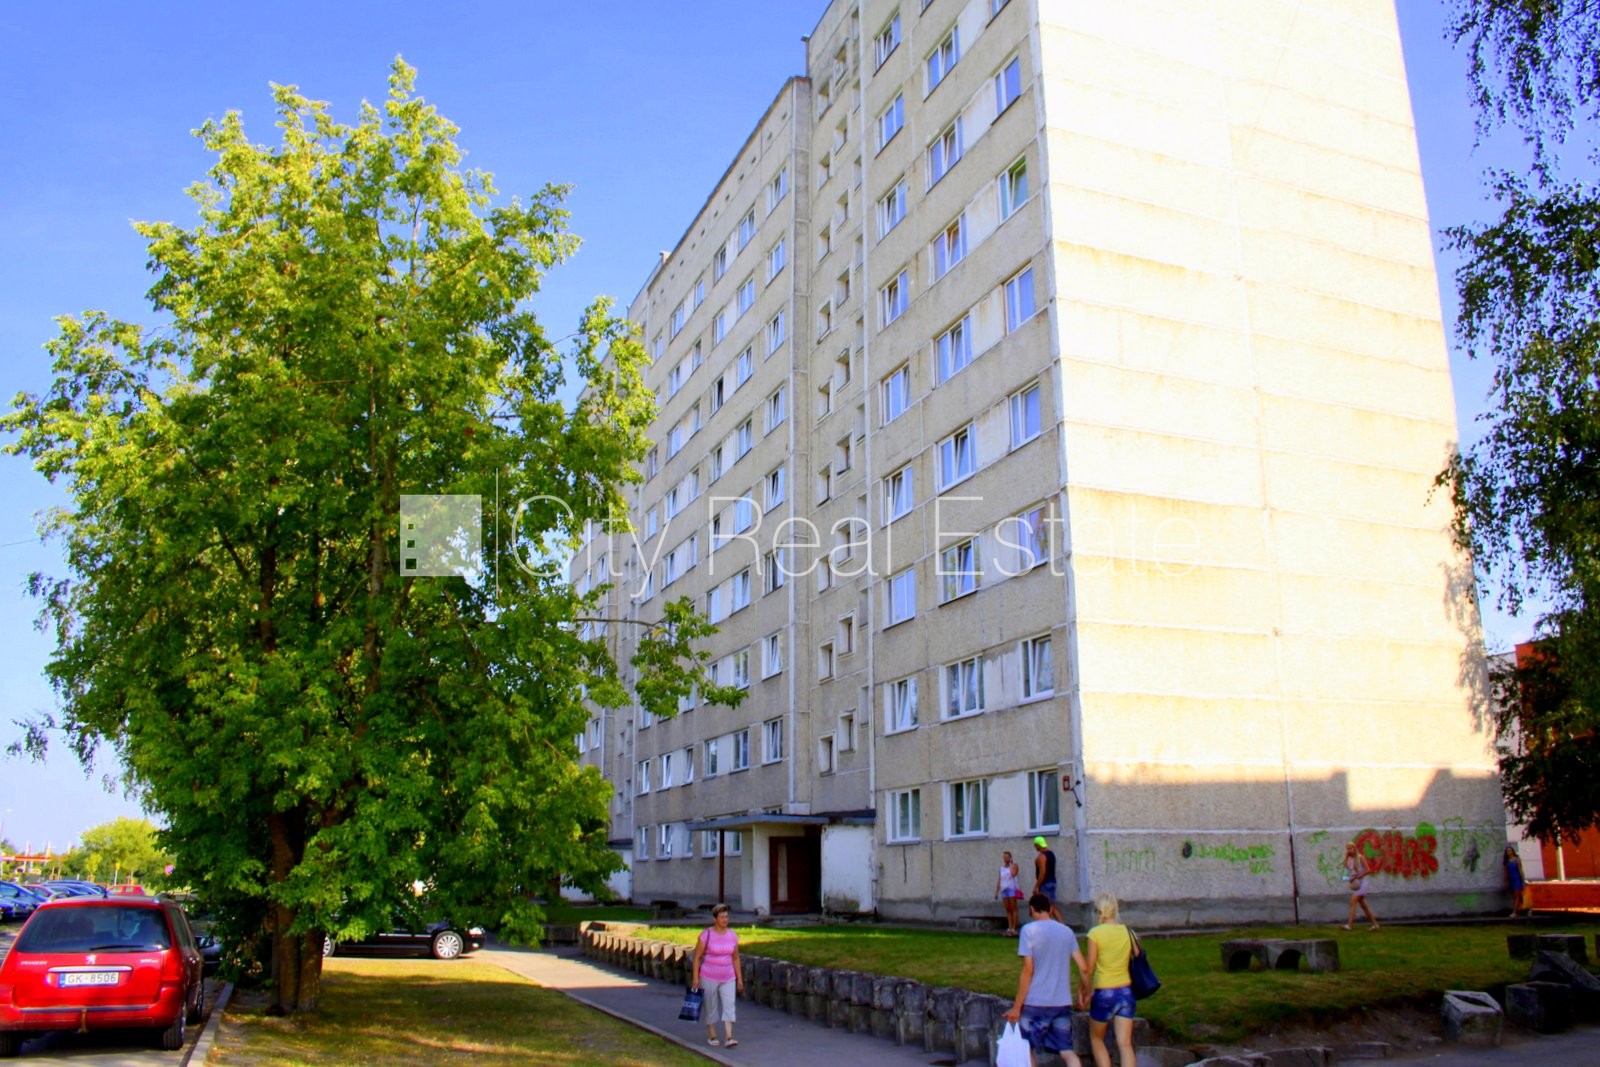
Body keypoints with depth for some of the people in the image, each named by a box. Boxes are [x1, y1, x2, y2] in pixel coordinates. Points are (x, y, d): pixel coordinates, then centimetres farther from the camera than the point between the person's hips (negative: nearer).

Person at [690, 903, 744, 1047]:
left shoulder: (732, 936, 2)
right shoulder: (706, 935, -11)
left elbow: (735, 958, 10)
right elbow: (697, 957, -6)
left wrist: (739, 978, 9)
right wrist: (695, 977, -10)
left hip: (728, 977, 3)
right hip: (709, 978, -3)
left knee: (729, 1005, -8)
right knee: (711, 1007, 8)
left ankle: (728, 1037, -10)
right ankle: (711, 1035, 24)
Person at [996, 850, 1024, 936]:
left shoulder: (1014, 865, 1)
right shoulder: (1001, 868, 18)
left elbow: (1013, 874, -19)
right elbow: (999, 880, 18)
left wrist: (1011, 865, -9)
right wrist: (996, 892, 15)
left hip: (1012, 889, -6)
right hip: (1004, 889, 6)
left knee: (1013, 909, -6)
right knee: (1008, 910, 5)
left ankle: (1013, 929, -8)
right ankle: (1009, 928, 5)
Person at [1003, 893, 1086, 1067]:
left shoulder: (1029, 930, -8)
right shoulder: (1067, 931, 6)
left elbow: (1028, 970, -13)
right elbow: (1084, 968, 4)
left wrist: (1017, 1007, -9)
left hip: (1036, 1002, -4)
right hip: (1063, 1002, 4)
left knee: (1029, 1049, 15)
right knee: (1067, 1051, 5)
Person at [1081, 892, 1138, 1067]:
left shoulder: (1095, 933, -11)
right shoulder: (1127, 931, 1)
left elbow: (1089, 968, -9)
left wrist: (1086, 993, 4)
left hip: (1104, 993, -4)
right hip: (1126, 991, 4)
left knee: (1096, 1039, 17)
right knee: (1125, 1044, 2)